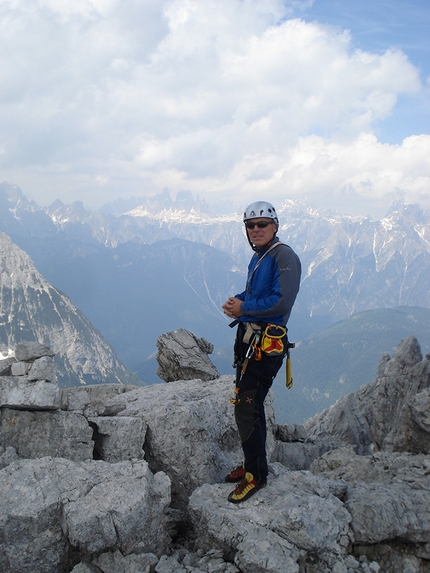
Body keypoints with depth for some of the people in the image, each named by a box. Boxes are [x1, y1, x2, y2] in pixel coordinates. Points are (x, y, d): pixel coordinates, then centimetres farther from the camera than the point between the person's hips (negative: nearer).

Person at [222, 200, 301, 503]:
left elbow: (282, 300, -25)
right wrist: (235, 301, 4)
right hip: (249, 338, 10)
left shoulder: (284, 256, -14)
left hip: (266, 344, -10)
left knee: (246, 408, -7)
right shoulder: (258, 258, 16)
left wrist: (244, 307, -15)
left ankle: (257, 475, 7)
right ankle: (252, 463, 33)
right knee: (251, 405, 18)